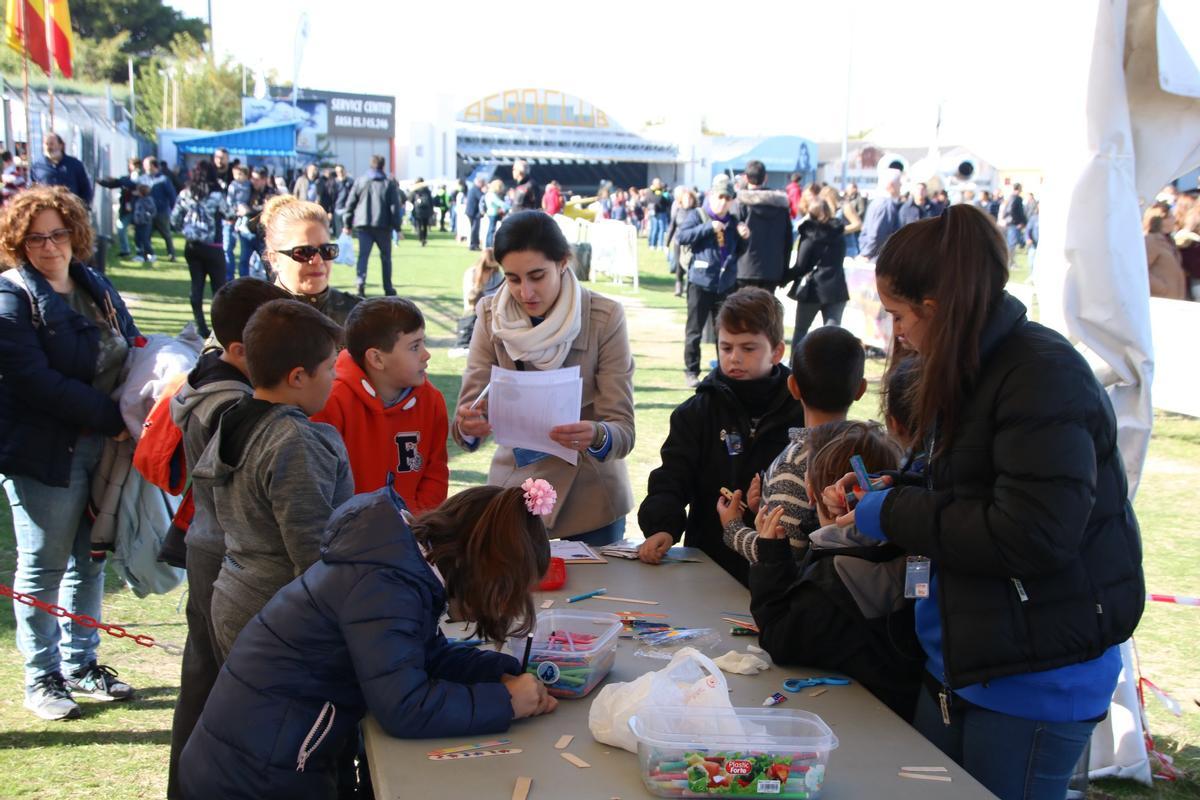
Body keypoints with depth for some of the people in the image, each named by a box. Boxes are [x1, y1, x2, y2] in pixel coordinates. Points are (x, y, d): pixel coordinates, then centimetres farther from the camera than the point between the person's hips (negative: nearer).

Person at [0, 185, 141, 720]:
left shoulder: (98, 289, 11)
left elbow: (133, 352, 15)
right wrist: (112, 418, -19)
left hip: (103, 446, 6)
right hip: (44, 451, -6)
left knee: (90, 560, 14)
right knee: (43, 566, 4)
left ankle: (81, 663, 28)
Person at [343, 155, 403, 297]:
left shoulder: (360, 182, 6)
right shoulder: (389, 184, 1)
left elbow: (350, 204, 6)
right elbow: (395, 207, -4)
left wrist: (348, 224, 11)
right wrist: (397, 227, -1)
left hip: (363, 225, 1)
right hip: (383, 226, -1)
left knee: (363, 255, -2)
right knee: (386, 257, 11)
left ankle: (361, 283, -24)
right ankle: (388, 288, 15)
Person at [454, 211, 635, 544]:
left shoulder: (605, 317, -14)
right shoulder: (492, 315, -6)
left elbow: (623, 430, -17)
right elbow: (470, 411, -10)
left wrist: (597, 436, -39)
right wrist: (467, 426, -33)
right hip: (514, 490, 2)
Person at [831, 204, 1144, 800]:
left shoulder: (1043, 375, -20)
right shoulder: (971, 371, 9)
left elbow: (1032, 538, -28)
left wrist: (892, 515, -17)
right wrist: (880, 491, 4)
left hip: (1036, 679, -9)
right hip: (958, 662, 9)